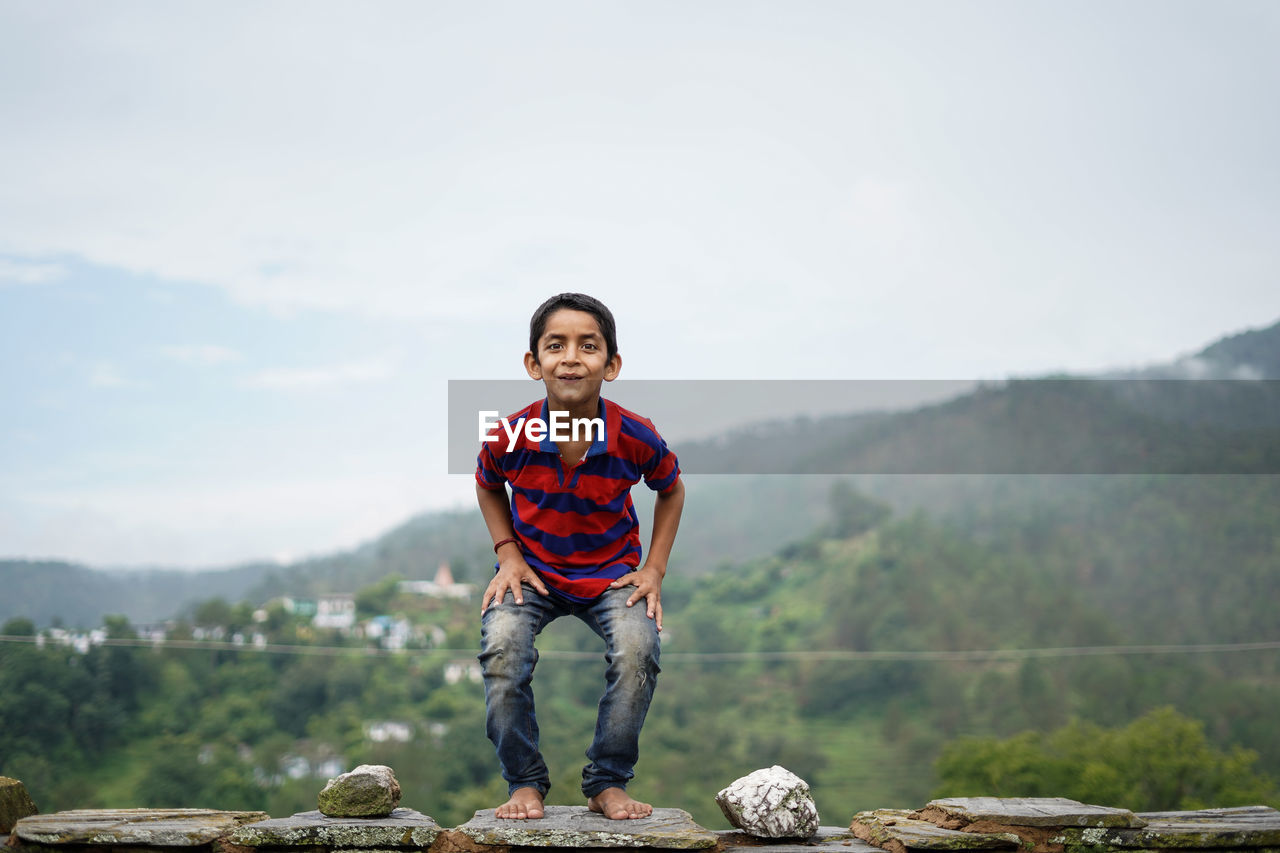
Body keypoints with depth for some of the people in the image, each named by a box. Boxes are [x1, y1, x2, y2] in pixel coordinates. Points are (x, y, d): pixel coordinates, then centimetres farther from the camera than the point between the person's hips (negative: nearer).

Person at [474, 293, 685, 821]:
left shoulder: (636, 438, -20)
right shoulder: (508, 438, -19)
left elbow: (671, 491, 4)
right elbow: (487, 487, 7)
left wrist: (654, 569, -4)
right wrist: (508, 553, -5)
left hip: (612, 574, 0)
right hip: (532, 571, 0)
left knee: (637, 649, -28)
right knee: (502, 647, -28)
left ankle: (608, 783, -6)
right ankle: (525, 783, -8)